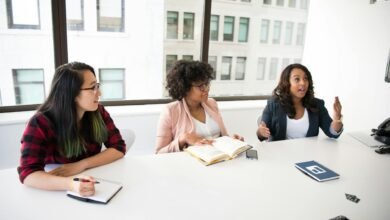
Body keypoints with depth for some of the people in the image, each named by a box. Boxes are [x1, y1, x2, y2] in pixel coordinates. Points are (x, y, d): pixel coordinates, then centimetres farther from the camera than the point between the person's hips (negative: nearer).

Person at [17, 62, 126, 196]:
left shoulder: (98, 112, -7)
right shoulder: (41, 123, -17)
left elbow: (118, 148, -7)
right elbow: (27, 173, -23)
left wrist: (81, 165, -21)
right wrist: (71, 184, -40)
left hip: (96, 184, 2)